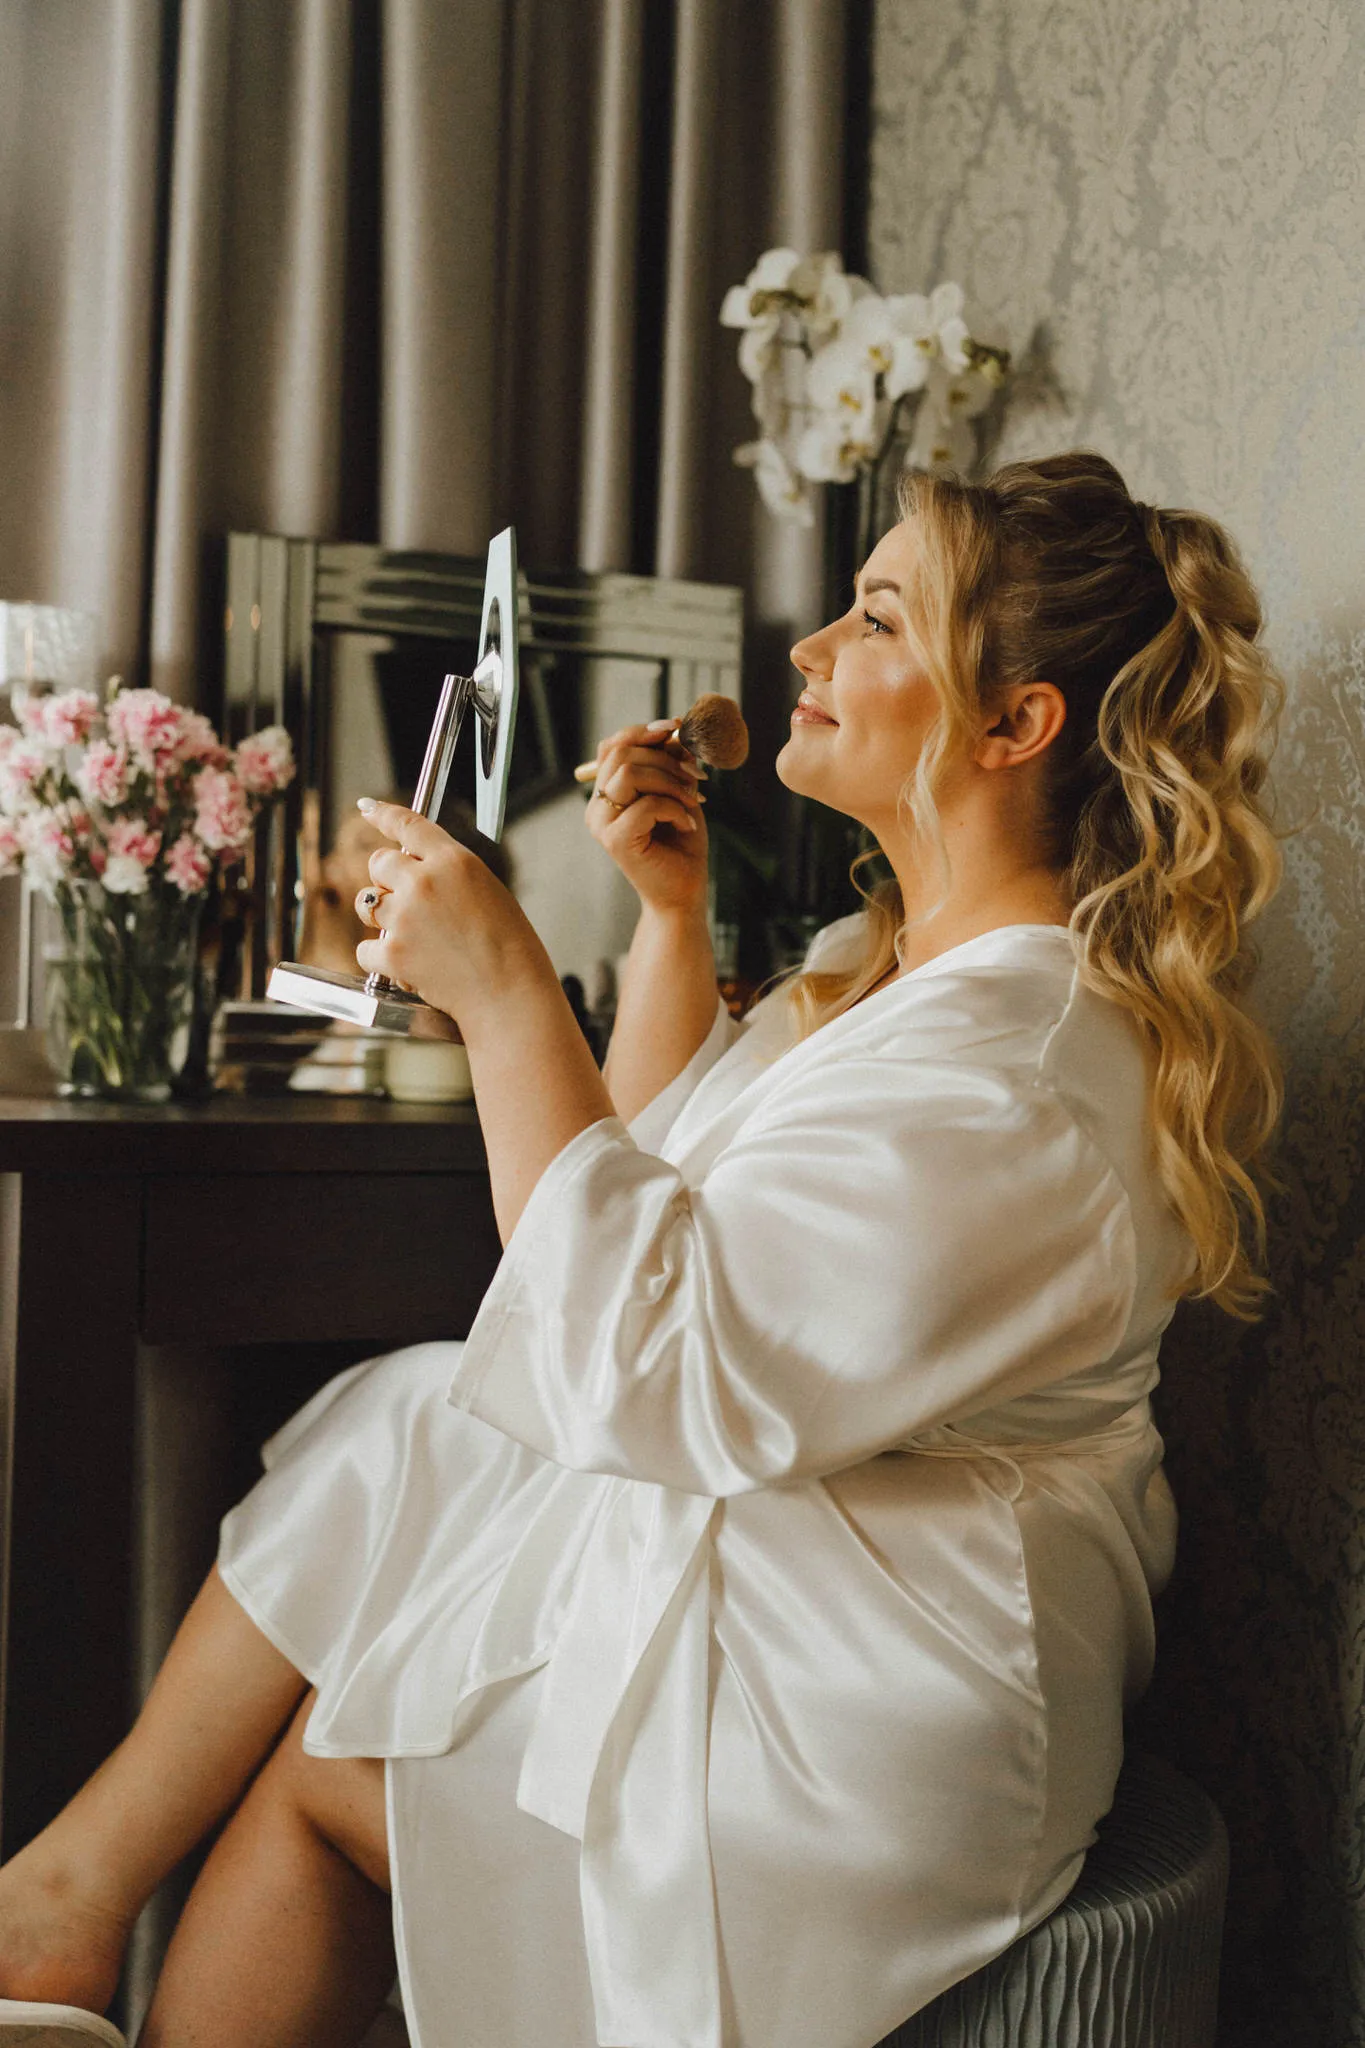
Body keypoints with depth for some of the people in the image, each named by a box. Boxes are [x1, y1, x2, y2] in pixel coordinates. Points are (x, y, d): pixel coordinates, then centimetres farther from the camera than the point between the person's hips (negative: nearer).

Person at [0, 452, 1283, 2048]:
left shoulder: (1012, 1070, -27)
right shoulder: (895, 957, 7)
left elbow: (650, 1373, -30)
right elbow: (662, 1193, 14)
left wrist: (503, 991, -27)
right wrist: (671, 912, 3)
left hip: (848, 1724, -10)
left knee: (311, 1763, 0)